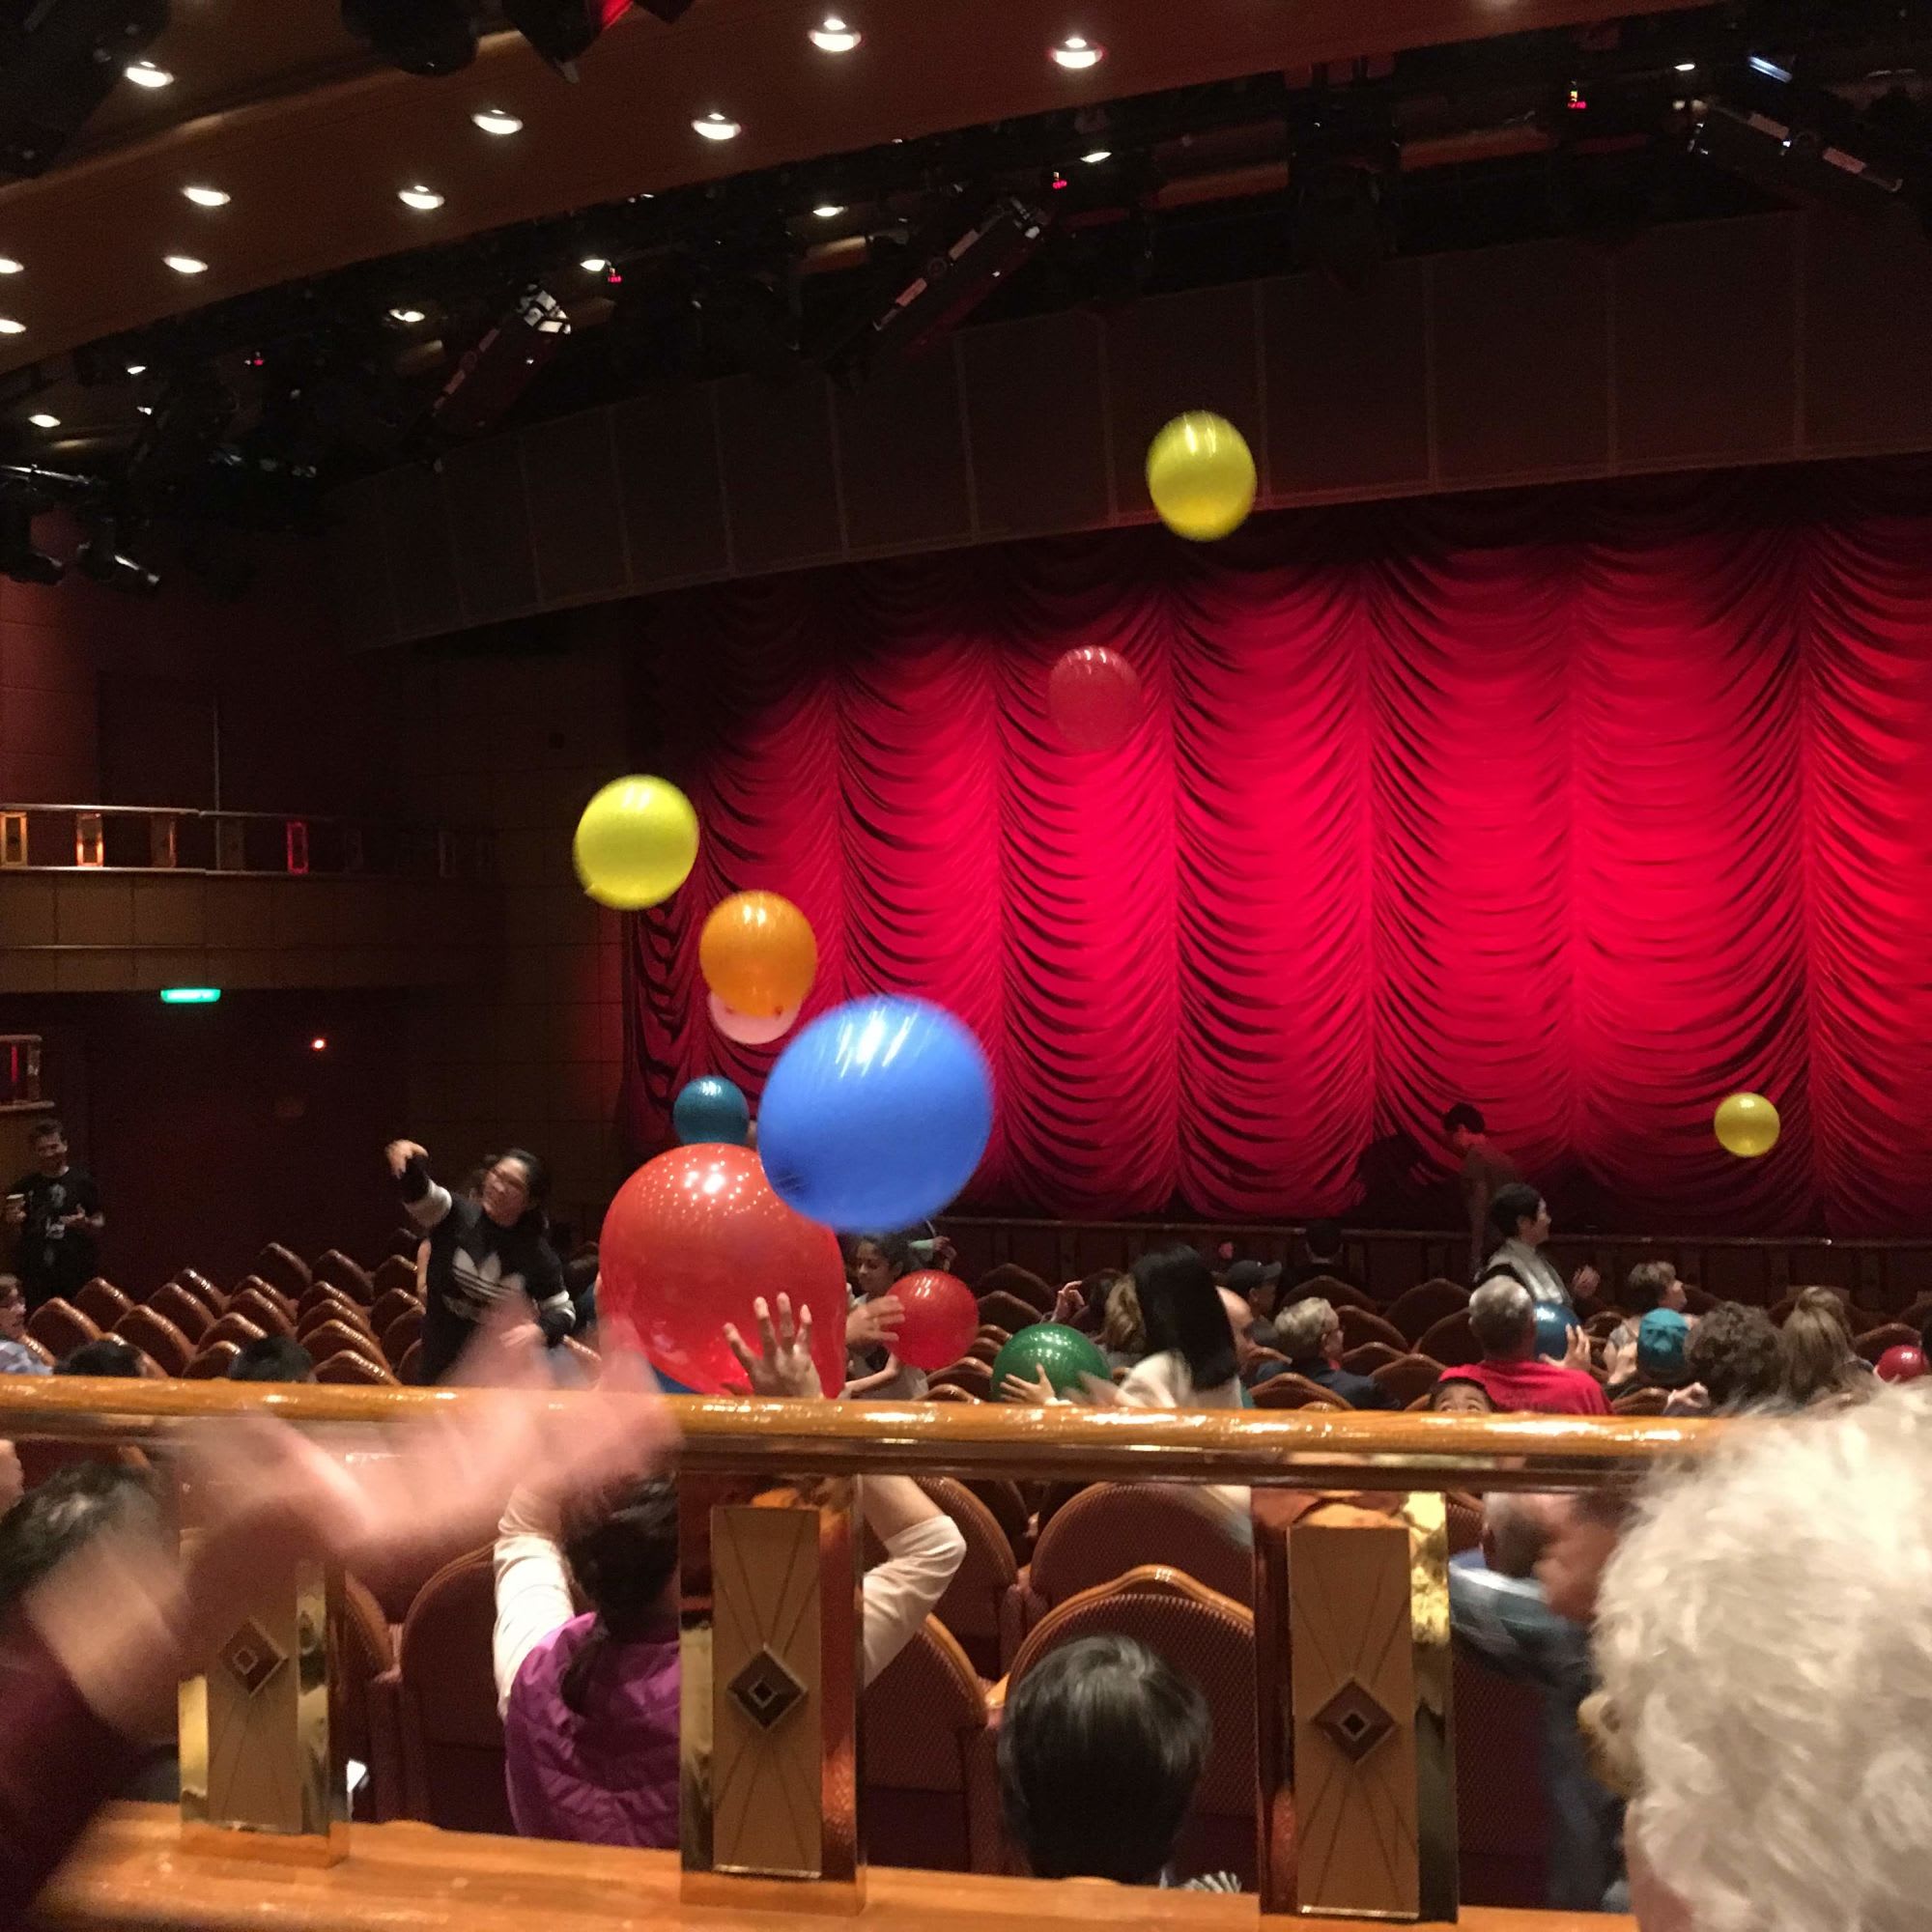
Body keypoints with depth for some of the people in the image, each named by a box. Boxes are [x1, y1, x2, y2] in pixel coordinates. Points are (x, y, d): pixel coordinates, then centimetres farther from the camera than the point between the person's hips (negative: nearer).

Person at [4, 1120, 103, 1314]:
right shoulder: (24, 1187, 8)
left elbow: (100, 1224, 5)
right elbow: (17, 1236, 14)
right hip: (36, 1275, 2)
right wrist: (14, 1223, -7)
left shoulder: (83, 1182, 2)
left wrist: (85, 1224, -15)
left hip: (76, 1275, -2)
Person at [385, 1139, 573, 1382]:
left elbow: (562, 1311, 3)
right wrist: (411, 1164, -52)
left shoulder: (538, 1255, -6)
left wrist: (540, 1331, -20)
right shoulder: (456, 1217, -9)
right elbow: (421, 1195, -30)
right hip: (441, 1369, 0)